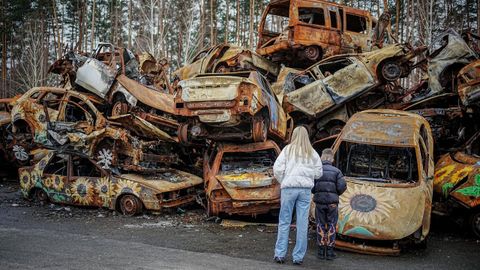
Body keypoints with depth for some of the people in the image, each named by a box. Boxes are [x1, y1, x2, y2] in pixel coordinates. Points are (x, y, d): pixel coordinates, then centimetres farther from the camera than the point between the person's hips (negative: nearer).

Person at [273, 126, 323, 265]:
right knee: (302, 223, 4)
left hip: (289, 187, -1)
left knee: (284, 222, 6)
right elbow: (318, 173, 6)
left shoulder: (288, 149, 1)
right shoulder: (312, 153, 7)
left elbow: (277, 169, -5)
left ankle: (280, 254, 6)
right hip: (305, 189, 1)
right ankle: (298, 256, 8)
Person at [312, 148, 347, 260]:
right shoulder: (336, 171, -2)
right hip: (332, 201, -1)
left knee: (320, 225, 9)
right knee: (331, 226, 8)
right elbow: (342, 186, -7)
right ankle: (330, 251, 10)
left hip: (319, 201, 1)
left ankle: (321, 251, 10)